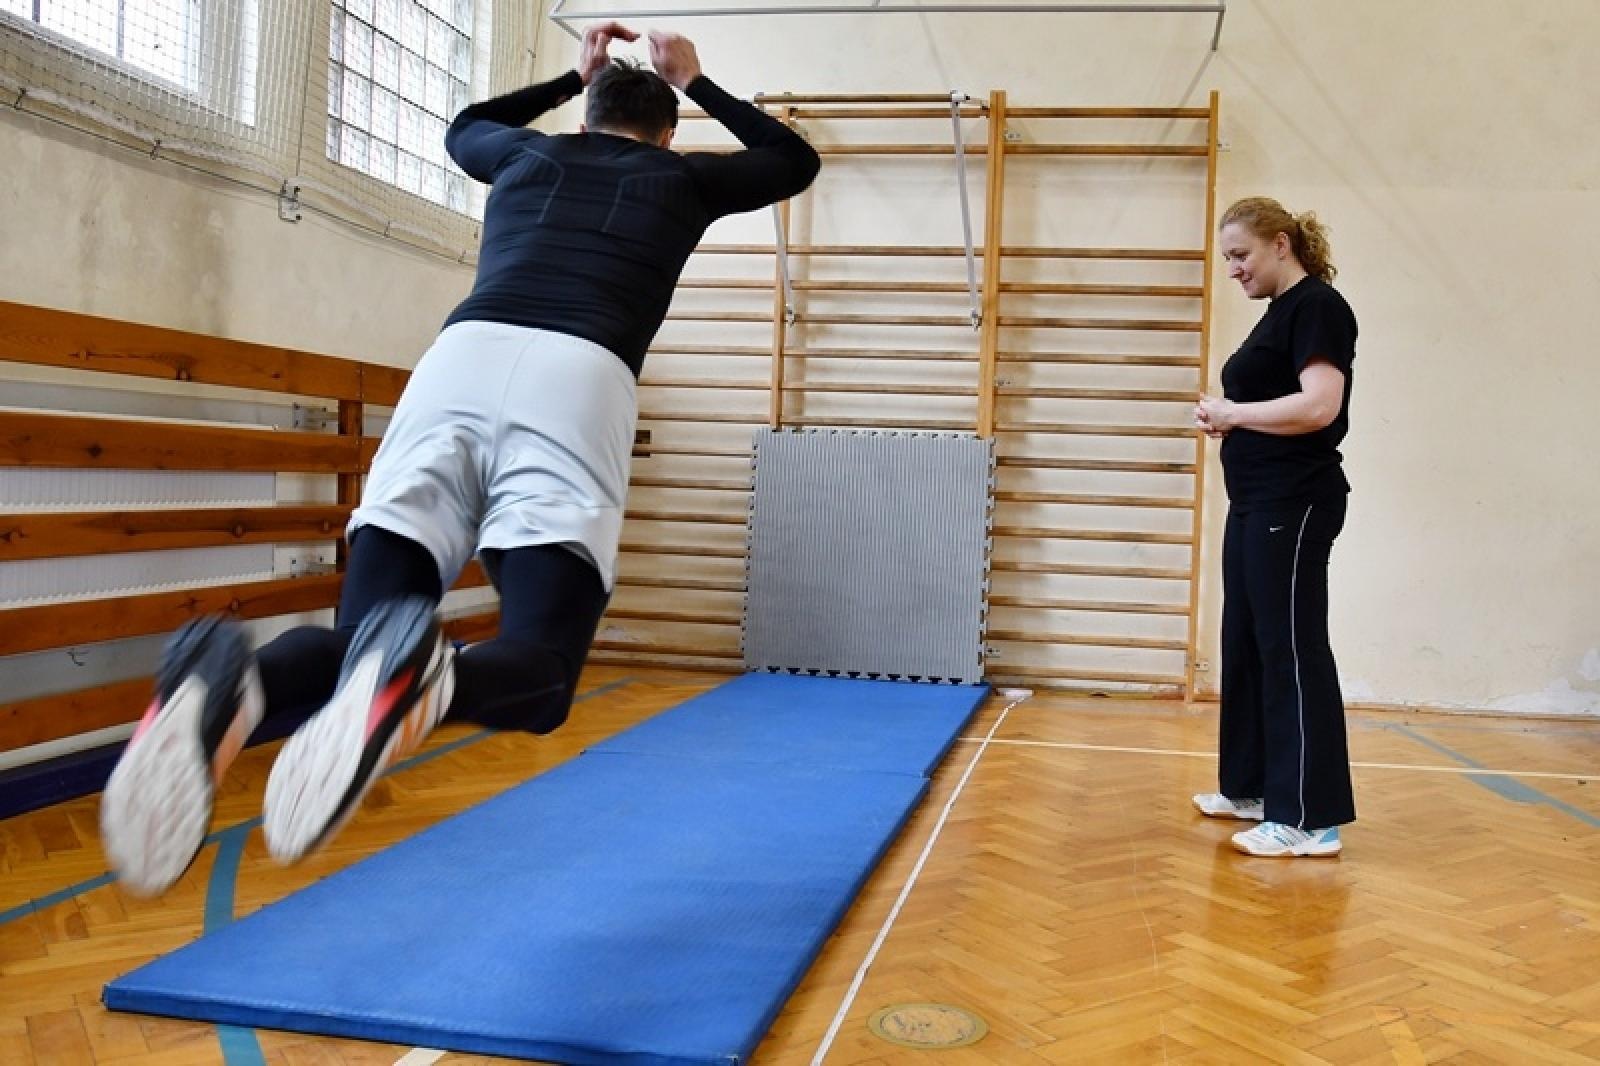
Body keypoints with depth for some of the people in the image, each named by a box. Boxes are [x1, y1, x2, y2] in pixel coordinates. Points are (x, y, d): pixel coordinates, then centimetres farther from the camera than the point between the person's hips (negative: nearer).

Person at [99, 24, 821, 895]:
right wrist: (695, 84, 55)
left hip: (457, 362, 3)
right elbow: (795, 159, 48)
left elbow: (464, 128, 60)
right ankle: (422, 680, -43)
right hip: (579, 380, -2)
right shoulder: (681, 175, 28)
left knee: (365, 642, 2)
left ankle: (230, 684, -35)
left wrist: (572, 79, 65)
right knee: (537, 669, -4)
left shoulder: (531, 153, 34)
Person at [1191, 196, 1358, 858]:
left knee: (1292, 650, -8)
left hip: (1294, 506, -10)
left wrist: (1233, 411, -14)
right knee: (1247, 647, 14)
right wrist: (1227, 420, 3)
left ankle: (1312, 820, -3)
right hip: (1255, 504, 10)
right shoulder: (1278, 314, 18)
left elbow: (1319, 406, -23)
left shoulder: (1317, 306, -11)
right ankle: (1253, 788, 25)